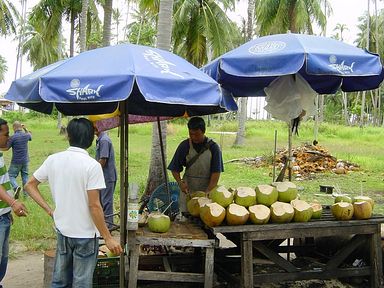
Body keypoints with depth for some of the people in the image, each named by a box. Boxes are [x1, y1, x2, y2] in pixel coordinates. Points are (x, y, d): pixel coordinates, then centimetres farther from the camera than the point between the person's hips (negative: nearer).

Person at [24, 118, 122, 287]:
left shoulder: (53, 160, -1)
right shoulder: (92, 165, -17)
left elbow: (29, 186, 7)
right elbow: (94, 206, -19)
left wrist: (49, 210, 6)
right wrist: (108, 238, -12)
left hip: (62, 230, 5)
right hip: (85, 234, -5)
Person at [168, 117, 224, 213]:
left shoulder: (213, 147, -5)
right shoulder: (184, 146, -1)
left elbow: (216, 173, -8)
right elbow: (175, 169, 5)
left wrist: (207, 193, -18)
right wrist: (180, 182, -14)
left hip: (207, 190, -1)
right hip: (188, 190, 1)